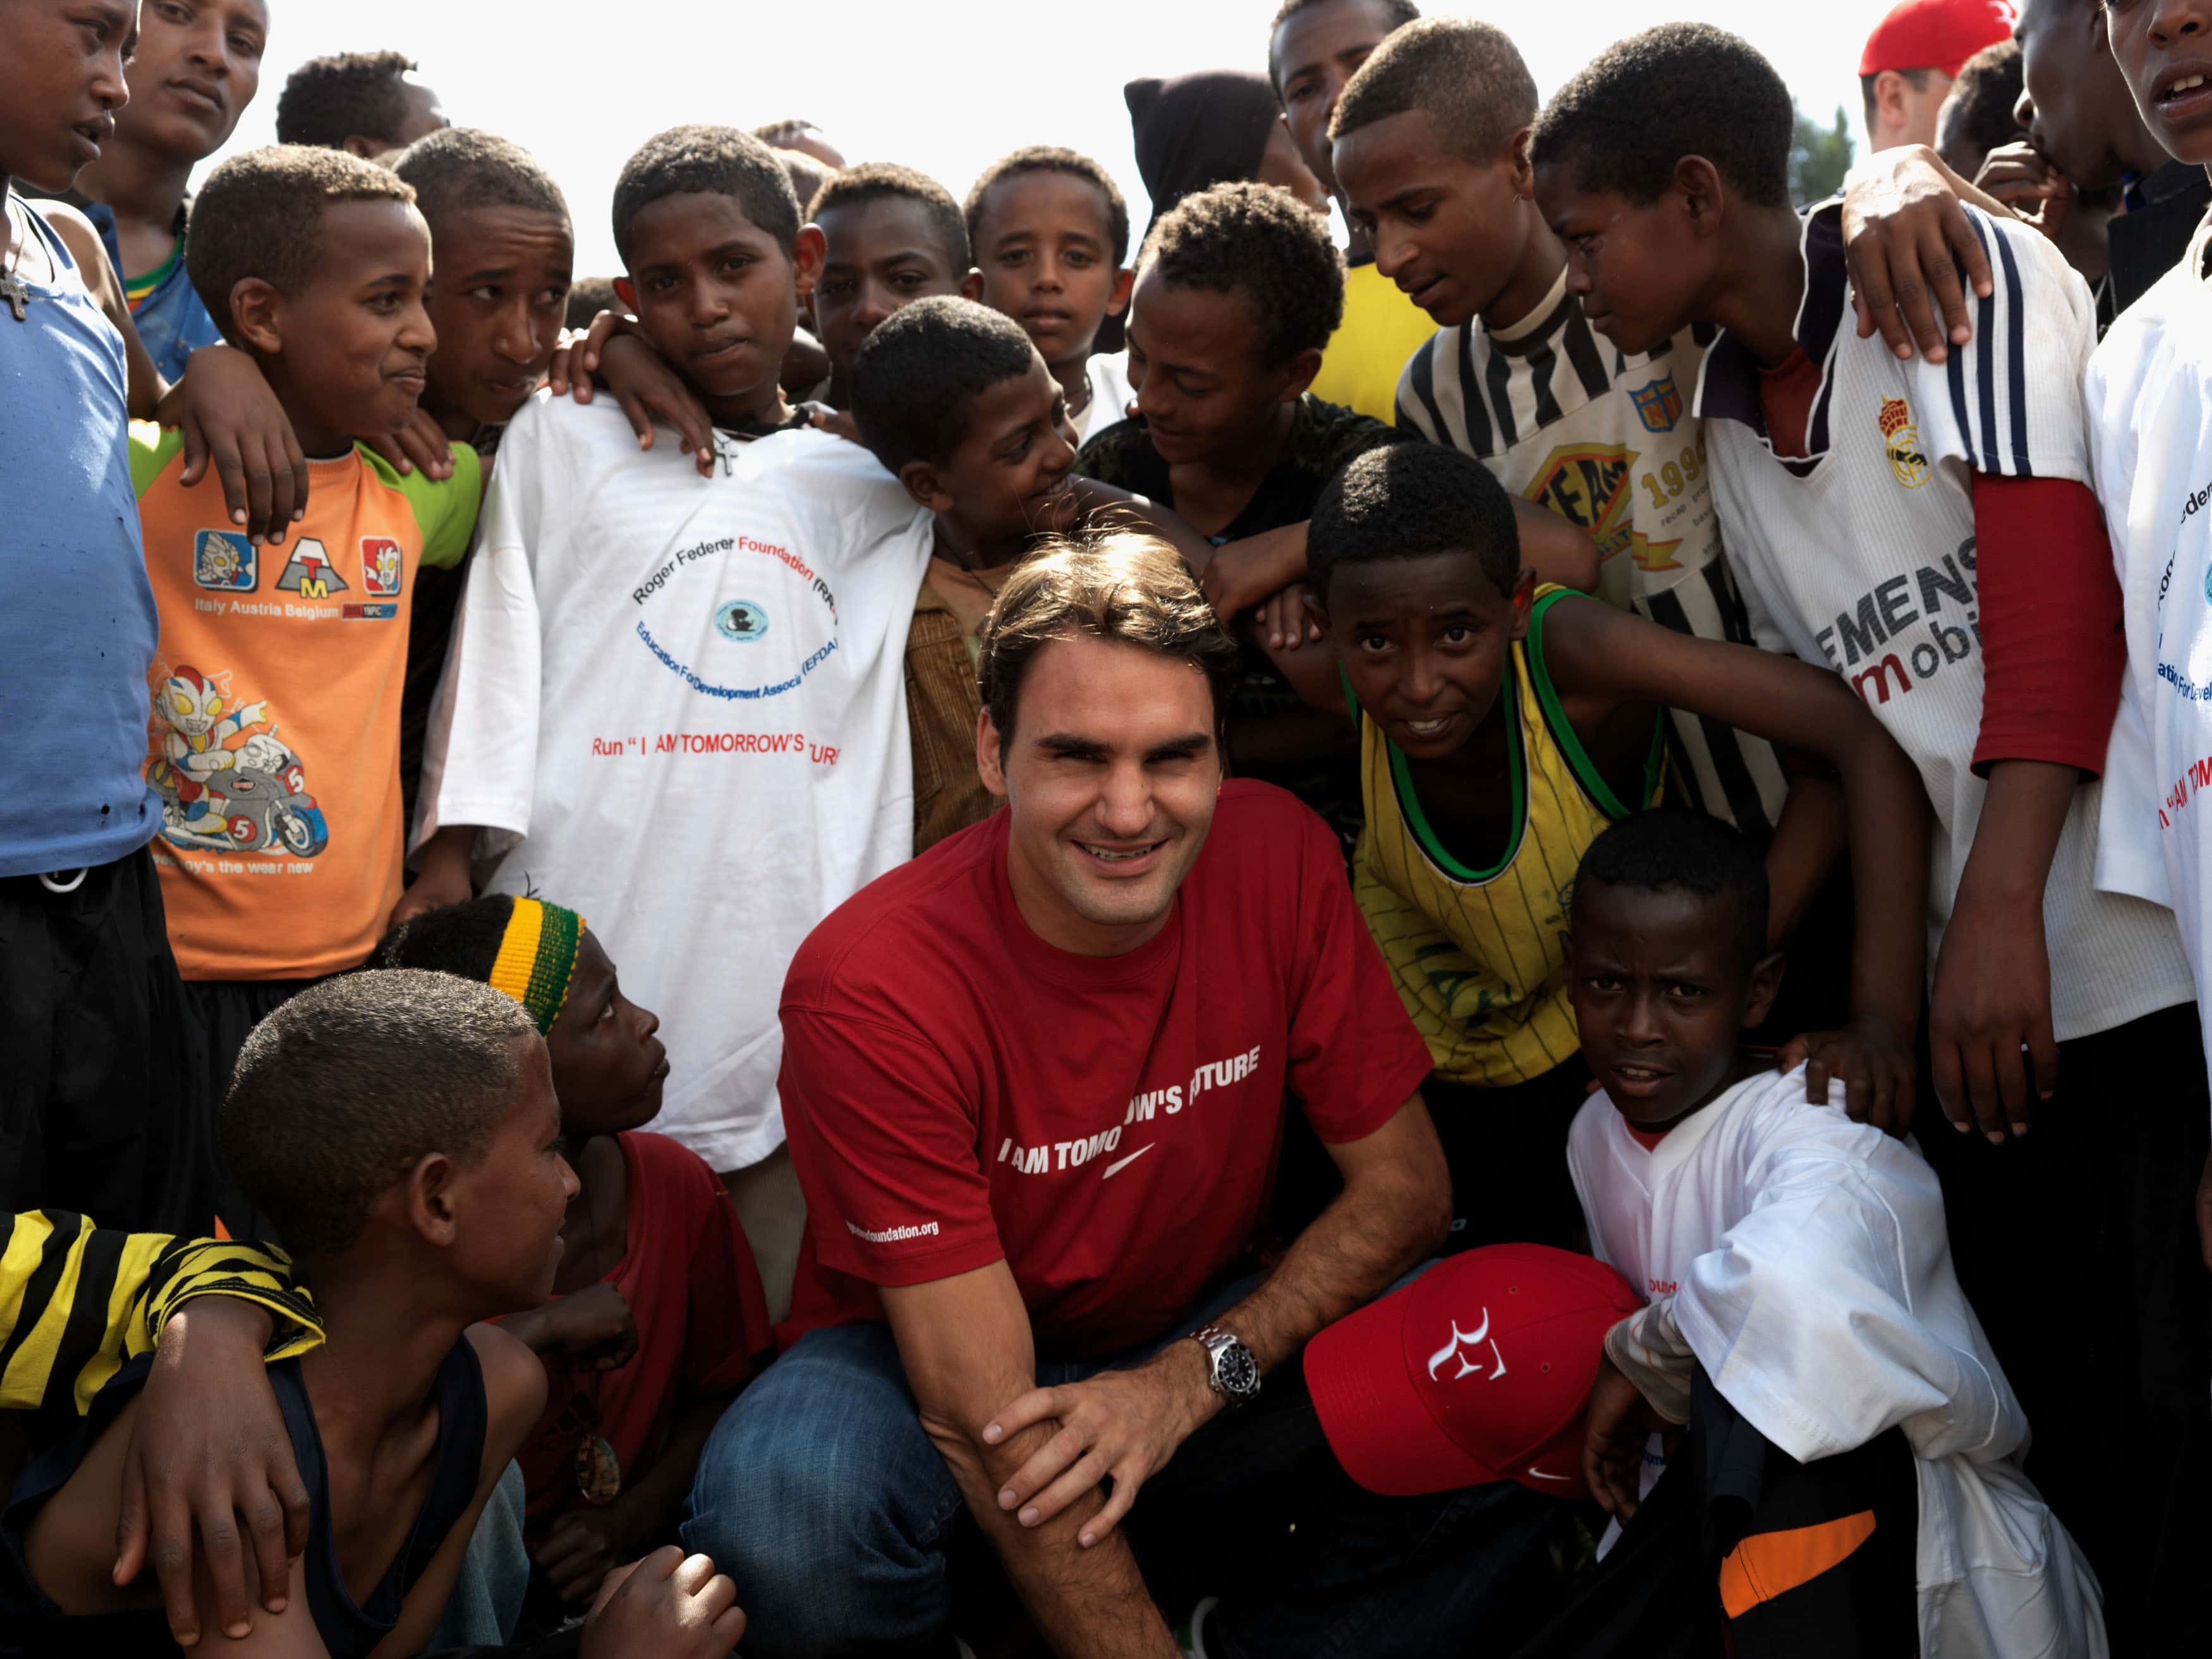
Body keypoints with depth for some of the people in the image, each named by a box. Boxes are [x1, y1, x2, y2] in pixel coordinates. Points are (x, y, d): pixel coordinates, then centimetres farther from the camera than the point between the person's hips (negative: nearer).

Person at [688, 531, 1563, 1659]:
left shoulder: (1279, 858, -14)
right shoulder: (870, 984, -26)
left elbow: (1404, 1184, -7)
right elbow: (984, 1419, -26)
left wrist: (1193, 1377, -21)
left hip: (1203, 1340, 3)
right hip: (921, 1369, -3)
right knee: (783, 1496, -36)